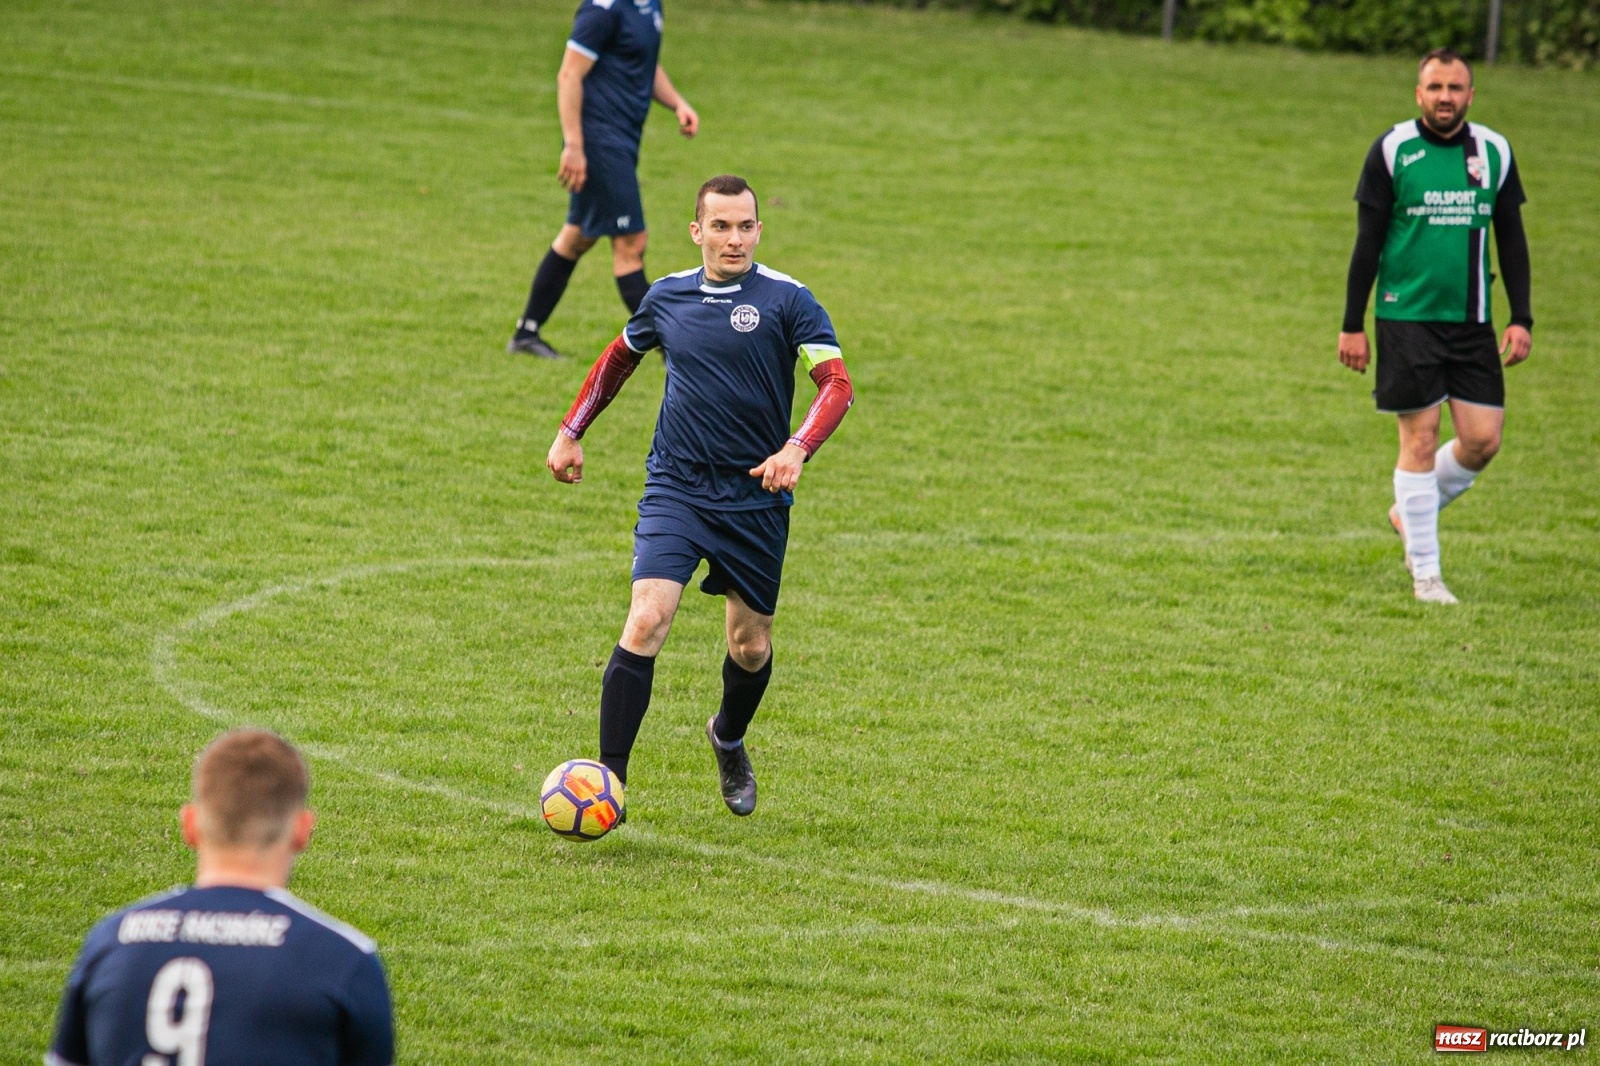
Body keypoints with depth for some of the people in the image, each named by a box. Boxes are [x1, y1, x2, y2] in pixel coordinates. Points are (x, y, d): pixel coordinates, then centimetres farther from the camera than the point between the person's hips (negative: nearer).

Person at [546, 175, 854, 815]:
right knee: (647, 622, -17)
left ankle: (729, 739, 44)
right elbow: (620, 357, 24)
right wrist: (571, 432, 23)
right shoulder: (668, 296, 4)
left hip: (756, 499, -1)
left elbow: (837, 383, -14)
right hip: (675, 491, 1)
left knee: (750, 645, 10)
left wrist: (797, 449, -30)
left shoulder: (786, 299, -7)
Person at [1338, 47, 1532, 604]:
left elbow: (1511, 239, 11)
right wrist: (1352, 325, -4)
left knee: (1483, 439, -1)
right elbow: (1368, 242, -2)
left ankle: (1412, 512, 27)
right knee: (1419, 438, -2)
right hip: (1407, 316, -3)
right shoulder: (1392, 150, -4)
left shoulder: (1495, 152, 5)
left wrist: (1521, 319, 4)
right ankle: (1424, 573, 7)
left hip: (1472, 322, 3)